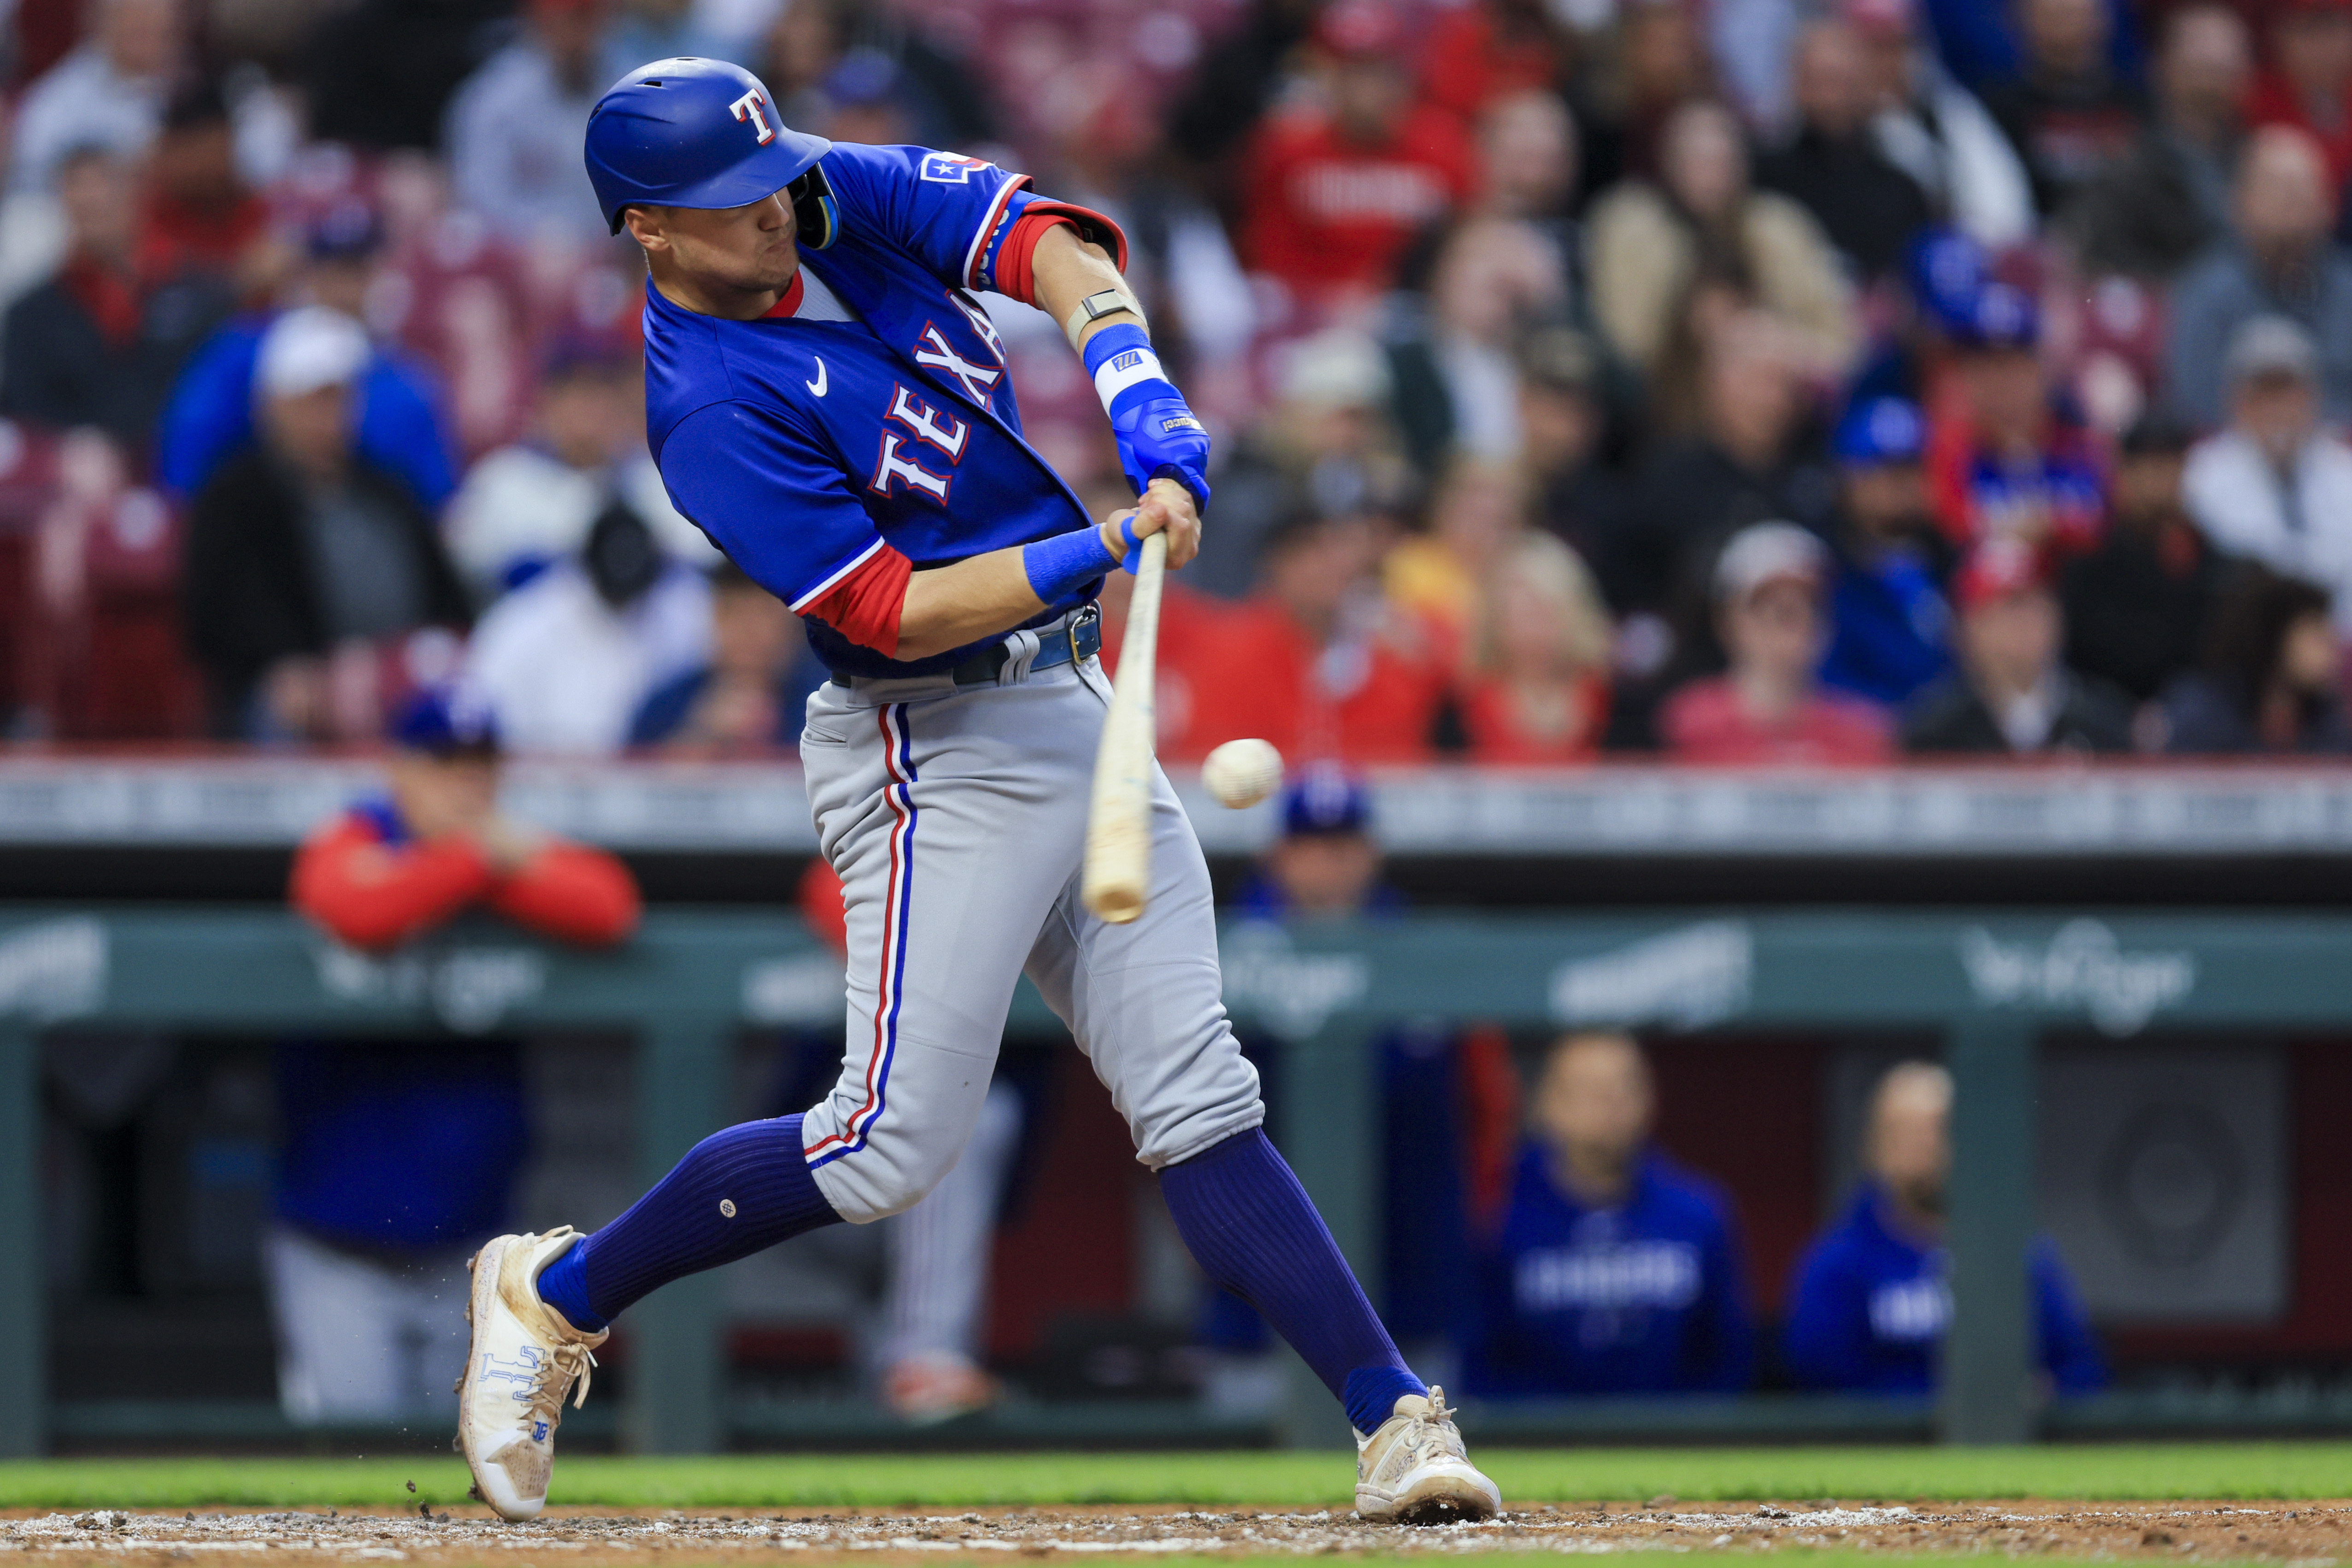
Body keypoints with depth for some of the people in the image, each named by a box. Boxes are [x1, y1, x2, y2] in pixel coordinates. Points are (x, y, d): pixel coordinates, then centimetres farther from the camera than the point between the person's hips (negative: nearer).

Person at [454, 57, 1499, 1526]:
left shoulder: (853, 201, 3)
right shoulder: (715, 412, -18)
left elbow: (1055, 247, -7)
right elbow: (898, 610, -21)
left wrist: (1150, 421, -23)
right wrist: (1106, 548, -28)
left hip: (1071, 709, 7)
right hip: (942, 753, -7)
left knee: (1200, 1100, 2)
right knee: (891, 1144, -9)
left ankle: (1396, 1422, -3)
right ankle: (557, 1296, 9)